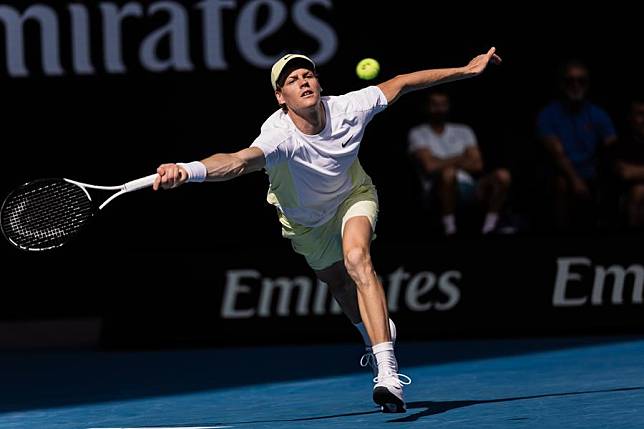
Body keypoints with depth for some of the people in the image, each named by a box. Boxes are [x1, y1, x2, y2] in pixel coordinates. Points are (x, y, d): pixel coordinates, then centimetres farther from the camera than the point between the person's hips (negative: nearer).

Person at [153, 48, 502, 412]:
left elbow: (401, 83, -12)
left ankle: (389, 376, -35)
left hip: (353, 196, 0)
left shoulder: (348, 109, -30)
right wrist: (188, 170, -83)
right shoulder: (280, 136, -41)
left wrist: (465, 70, -7)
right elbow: (239, 162, -62)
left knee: (357, 258, -27)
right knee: (339, 284, 16)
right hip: (306, 221, 0)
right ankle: (377, 333, 52)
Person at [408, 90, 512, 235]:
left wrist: (445, 162, -5)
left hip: (467, 185, 4)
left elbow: (477, 165, 6)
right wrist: (462, 159, 1)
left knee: (502, 175, -21)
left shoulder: (463, 131, 20)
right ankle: (449, 229, -31)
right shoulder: (418, 134, 8)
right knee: (448, 173, -39)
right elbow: (430, 165, -9)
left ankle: (488, 229, -21)